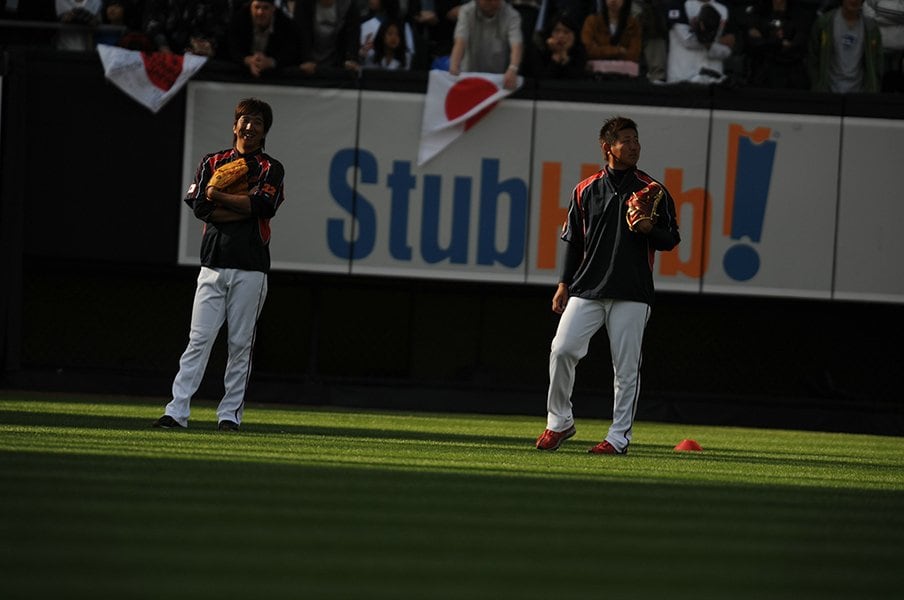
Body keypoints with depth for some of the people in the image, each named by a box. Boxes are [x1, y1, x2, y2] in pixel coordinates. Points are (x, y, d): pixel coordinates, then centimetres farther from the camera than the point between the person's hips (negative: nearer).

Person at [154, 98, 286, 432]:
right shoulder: (212, 163, 14)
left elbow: (263, 206, -11)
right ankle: (177, 411, -8)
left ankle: (230, 414, 6)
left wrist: (220, 196, -7)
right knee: (199, 339, -5)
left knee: (241, 343, 0)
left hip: (250, 268, -1)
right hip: (213, 264, 1)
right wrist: (245, 203, -6)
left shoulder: (271, 169, 8)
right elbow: (199, 207, -1)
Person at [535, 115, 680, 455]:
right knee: (562, 350, -9)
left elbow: (671, 239, 7)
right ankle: (559, 422, 7)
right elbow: (574, 242, 14)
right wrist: (564, 283, 7)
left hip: (632, 293, -1)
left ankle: (619, 436, 5)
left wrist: (650, 230, -14)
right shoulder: (586, 191, 10)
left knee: (626, 366, -3)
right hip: (587, 288, 1)